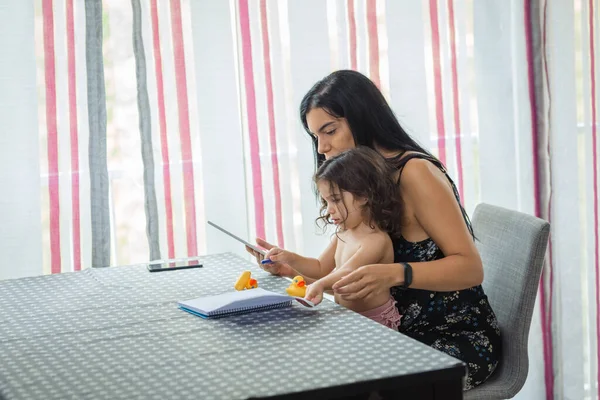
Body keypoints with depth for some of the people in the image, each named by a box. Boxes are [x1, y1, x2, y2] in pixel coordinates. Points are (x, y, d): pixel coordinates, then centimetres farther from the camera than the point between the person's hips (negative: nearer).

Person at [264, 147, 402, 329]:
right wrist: (290, 258, 4)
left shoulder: (376, 240, -17)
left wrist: (321, 284, -53)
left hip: (375, 321, -8)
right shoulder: (343, 234, 11)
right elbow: (321, 268, 22)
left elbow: (348, 272, -32)